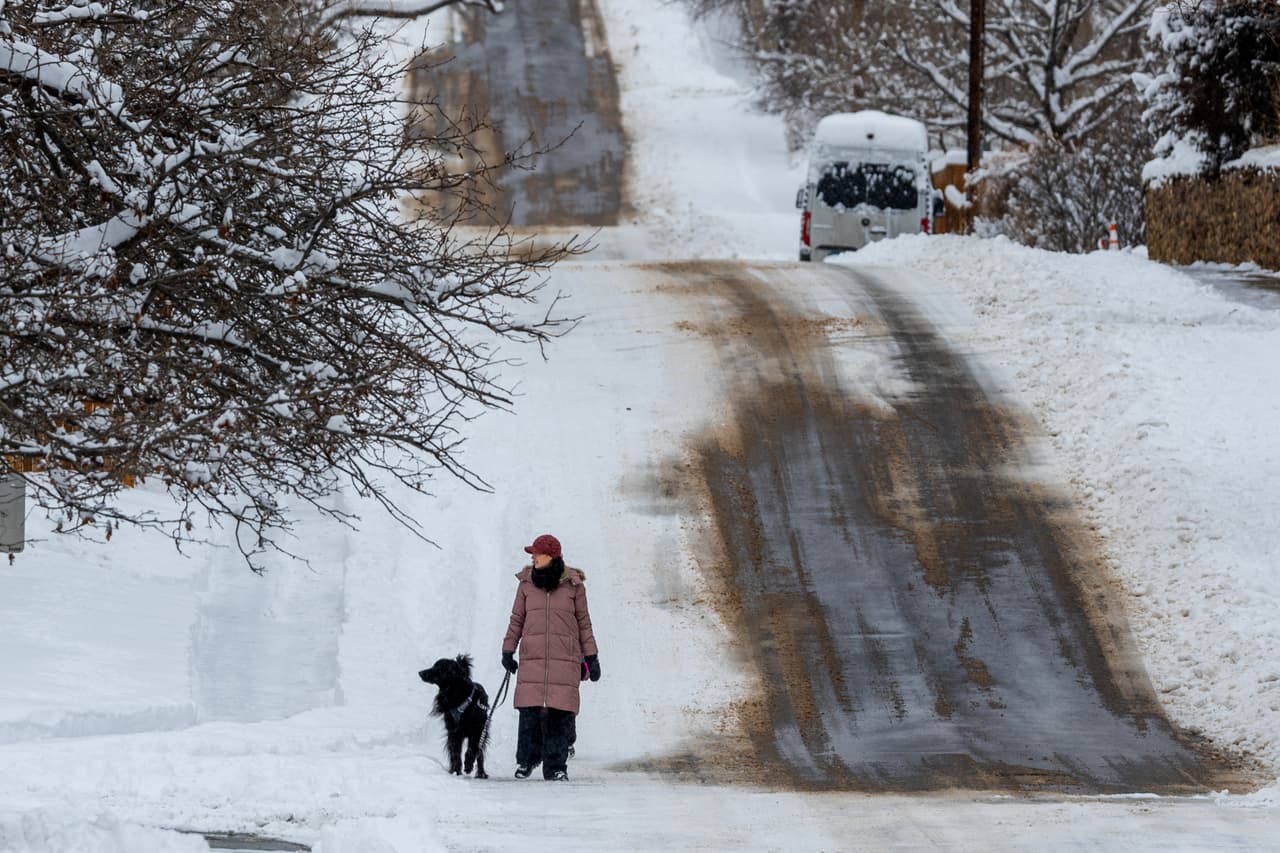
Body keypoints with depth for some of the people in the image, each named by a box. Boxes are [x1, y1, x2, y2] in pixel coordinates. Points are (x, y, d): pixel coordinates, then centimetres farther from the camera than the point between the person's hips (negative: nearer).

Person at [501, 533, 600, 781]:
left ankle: (556, 767, 3)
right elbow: (517, 619, 14)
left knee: (559, 714, -5)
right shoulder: (526, 583, 7)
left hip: (564, 658, -1)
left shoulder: (573, 584, 3)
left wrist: (591, 657, 7)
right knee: (530, 711, -5)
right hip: (532, 657, 1)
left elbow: (584, 622, 9)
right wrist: (507, 651, 9)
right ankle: (526, 760, 12)